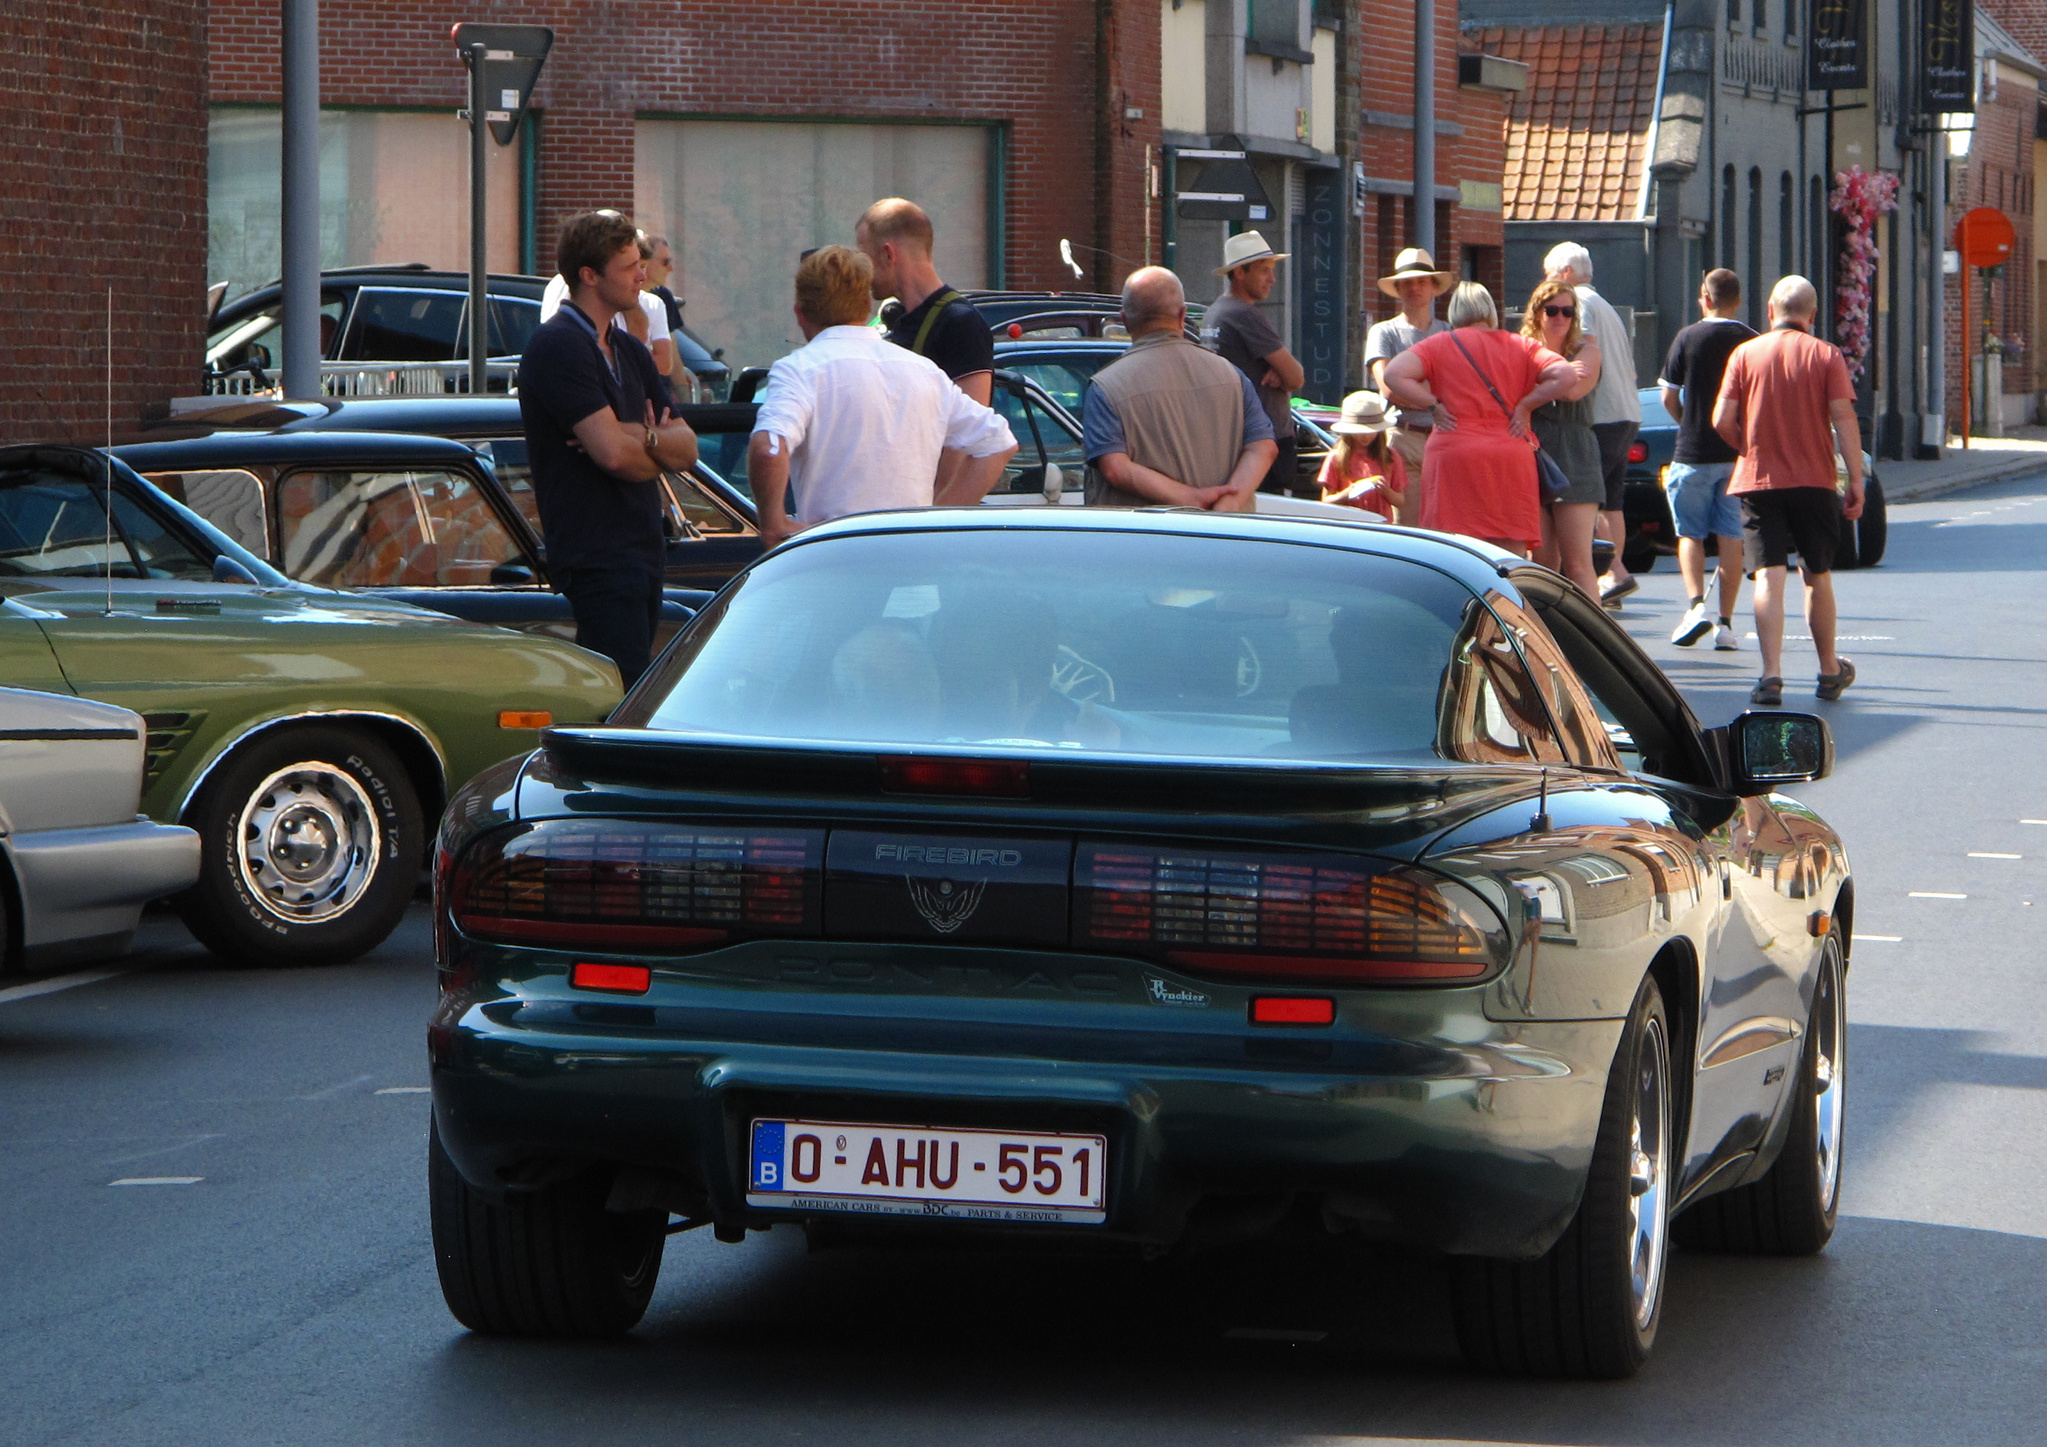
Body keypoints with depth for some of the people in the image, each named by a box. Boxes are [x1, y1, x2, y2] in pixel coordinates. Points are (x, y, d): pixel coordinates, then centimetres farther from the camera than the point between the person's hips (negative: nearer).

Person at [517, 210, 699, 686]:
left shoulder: (629, 351, 18)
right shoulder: (557, 347, -11)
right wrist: (659, 450, 2)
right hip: (597, 554, -9)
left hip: (642, 553, 9)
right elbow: (612, 453, -20)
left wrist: (640, 436, -10)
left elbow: (686, 446, 12)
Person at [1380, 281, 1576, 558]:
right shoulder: (1521, 346, 8)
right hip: (1512, 457, 1)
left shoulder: (1439, 345, 4)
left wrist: (1432, 406, -2)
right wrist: (1525, 406, 0)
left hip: (1453, 455, -1)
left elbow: (1395, 375, -10)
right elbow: (1565, 374, -5)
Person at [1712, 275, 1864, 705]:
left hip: (1758, 478, 0)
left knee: (1768, 577, -5)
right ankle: (1830, 672, 26)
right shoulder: (1826, 356, 0)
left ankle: (1772, 675, -18)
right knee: (1818, 576, 14)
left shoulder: (1745, 354, 1)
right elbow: (1844, 419, -8)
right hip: (1814, 480, 0)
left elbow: (1722, 420, -3)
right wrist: (1856, 479, -6)